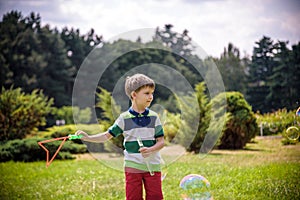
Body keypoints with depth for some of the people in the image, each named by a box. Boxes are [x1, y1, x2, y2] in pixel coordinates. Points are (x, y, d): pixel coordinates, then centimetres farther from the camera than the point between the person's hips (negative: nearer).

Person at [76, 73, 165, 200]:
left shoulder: (154, 117, 0)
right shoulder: (124, 118, -1)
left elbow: (161, 141, 1)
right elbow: (108, 135, 4)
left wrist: (150, 150, -19)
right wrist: (88, 138, -10)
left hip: (153, 166, 1)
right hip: (133, 166, -1)